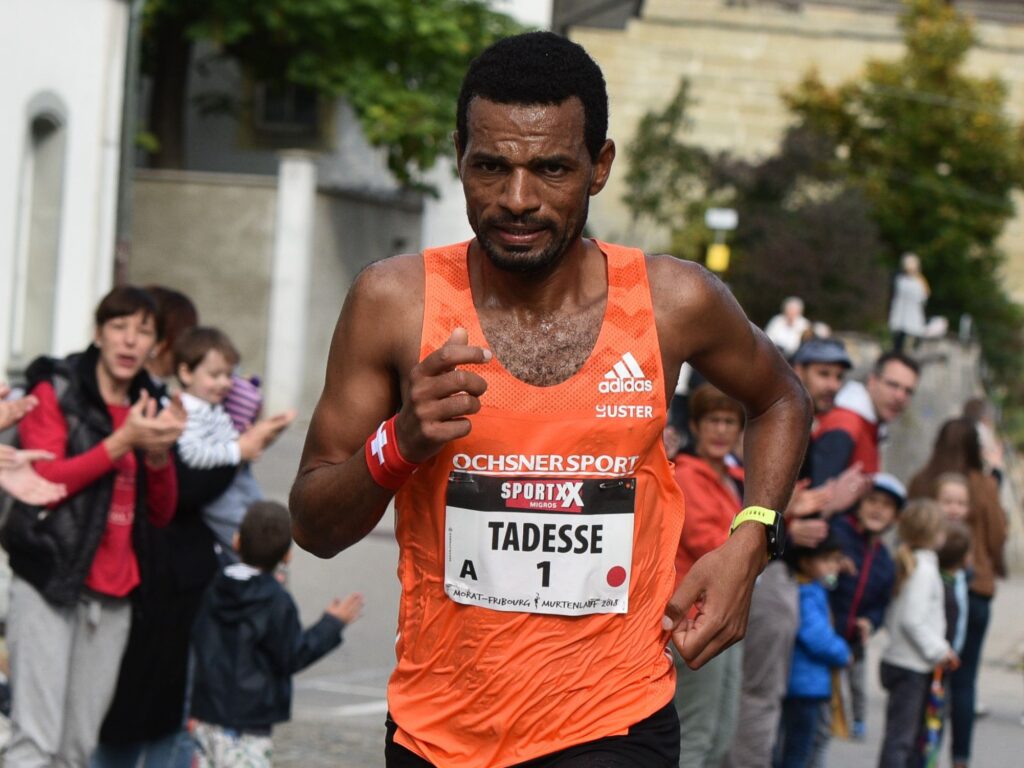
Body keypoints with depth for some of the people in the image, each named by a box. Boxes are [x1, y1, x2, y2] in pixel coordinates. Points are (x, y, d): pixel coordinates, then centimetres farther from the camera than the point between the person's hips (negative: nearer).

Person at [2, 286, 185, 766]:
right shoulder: (56, 389, 0)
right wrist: (123, 441, -15)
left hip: (113, 592, 5)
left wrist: (160, 455, -5)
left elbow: (162, 513, 14)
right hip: (50, 580, -5)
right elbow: (44, 480, -11)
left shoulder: (149, 405, 15)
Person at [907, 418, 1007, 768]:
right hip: (974, 587, -2)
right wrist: (995, 566, 17)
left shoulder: (920, 483, -5)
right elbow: (997, 536, -2)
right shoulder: (984, 485, -9)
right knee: (963, 680, 6)